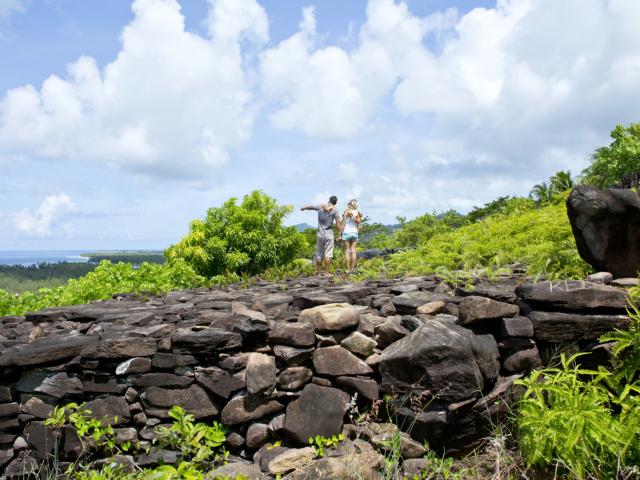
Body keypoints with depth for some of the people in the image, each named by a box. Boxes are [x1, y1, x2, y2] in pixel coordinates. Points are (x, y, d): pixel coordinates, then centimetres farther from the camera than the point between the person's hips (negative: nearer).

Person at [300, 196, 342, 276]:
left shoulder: (320, 207, 5)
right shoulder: (335, 210, -4)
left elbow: (310, 207, 22)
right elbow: (338, 223, -7)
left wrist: (303, 208, 42)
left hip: (320, 234, 3)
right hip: (329, 234, -3)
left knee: (319, 254, 9)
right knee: (328, 254, -1)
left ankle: (319, 273, 11)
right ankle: (326, 272, -3)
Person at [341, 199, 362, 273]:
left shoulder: (346, 212, -6)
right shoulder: (358, 213, 4)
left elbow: (343, 224, -8)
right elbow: (358, 226, 5)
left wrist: (340, 234, -4)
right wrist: (357, 233, 14)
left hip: (346, 232, -3)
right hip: (354, 233, 3)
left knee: (347, 251, 1)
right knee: (353, 250, 5)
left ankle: (347, 269, 1)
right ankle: (352, 268, 5)